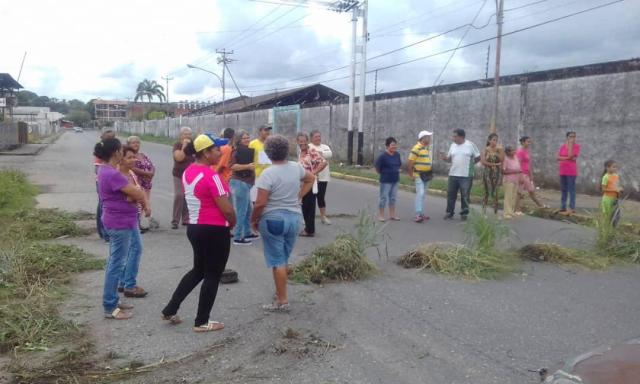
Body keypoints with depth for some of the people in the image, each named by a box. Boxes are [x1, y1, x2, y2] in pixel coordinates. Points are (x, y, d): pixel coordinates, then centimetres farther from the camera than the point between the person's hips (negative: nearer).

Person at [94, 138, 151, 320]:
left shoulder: (105, 170, 9)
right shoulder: (112, 174, -24)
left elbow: (129, 193, 7)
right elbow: (136, 193, -22)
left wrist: (140, 200, -11)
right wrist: (145, 202, -1)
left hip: (121, 221, 10)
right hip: (119, 223, -10)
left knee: (115, 262, 18)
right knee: (116, 264, -2)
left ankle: (113, 300, 29)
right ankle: (110, 307, 7)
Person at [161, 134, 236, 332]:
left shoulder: (188, 172, 7)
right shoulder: (211, 175, -20)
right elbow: (226, 209, -20)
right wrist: (233, 222, 0)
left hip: (194, 227, 9)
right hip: (214, 231, -9)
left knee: (198, 270, 23)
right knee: (213, 275, 6)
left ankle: (170, 309, 27)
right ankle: (201, 322, 16)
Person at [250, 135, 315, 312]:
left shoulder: (268, 173, -17)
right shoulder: (296, 167, 1)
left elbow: (260, 203, -19)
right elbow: (311, 178, 21)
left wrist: (253, 220, -4)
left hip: (273, 219, -6)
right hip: (294, 218, 6)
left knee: (277, 261, 2)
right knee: (284, 259, 19)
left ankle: (282, 301, 6)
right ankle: (280, 293, 32)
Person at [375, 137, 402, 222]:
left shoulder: (397, 155, 2)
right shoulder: (383, 156, -17)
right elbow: (377, 167, -12)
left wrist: (396, 172, 13)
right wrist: (382, 174, 0)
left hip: (395, 180, 6)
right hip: (385, 181, -6)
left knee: (393, 198, 13)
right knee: (384, 198, -1)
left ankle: (392, 214, 23)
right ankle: (381, 215, 10)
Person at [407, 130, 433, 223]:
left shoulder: (427, 148, 13)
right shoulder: (417, 148, -15)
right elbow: (409, 163, -17)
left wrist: (430, 173, 15)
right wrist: (411, 175, -14)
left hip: (427, 176, 9)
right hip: (419, 176, -9)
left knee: (423, 195, 12)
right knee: (420, 194, -16)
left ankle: (422, 213, 19)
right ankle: (418, 215, -17)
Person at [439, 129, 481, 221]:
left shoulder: (470, 145, -3)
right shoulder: (453, 145, 10)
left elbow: (478, 157, 3)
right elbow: (449, 158, 13)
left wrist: (469, 164, 0)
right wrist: (444, 157, -7)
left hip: (466, 175, -4)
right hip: (453, 174, 4)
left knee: (465, 196, 2)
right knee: (451, 194, 7)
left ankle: (464, 213, 14)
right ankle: (449, 213, 18)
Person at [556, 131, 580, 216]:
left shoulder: (576, 146, -4)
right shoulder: (562, 146, 9)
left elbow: (570, 155, -18)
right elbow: (558, 157, 0)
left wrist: (570, 144, -13)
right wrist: (567, 158, -14)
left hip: (571, 171, -5)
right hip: (562, 171, 5)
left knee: (571, 189, -5)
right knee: (563, 190, 11)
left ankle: (571, 208, -4)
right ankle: (563, 207, 19)